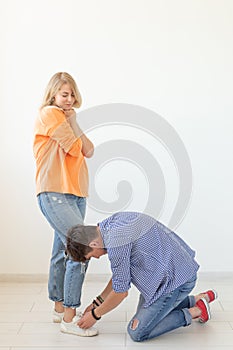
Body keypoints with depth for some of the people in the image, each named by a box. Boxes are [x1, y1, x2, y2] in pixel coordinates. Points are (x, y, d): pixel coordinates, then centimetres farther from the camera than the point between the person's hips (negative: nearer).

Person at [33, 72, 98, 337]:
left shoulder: (66, 119, 23)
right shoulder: (49, 114, -3)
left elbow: (89, 150, 11)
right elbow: (76, 148, -8)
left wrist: (74, 123, 4)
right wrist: (71, 124, 6)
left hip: (75, 194, 9)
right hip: (54, 194, -9)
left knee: (62, 252, 12)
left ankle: (59, 308, 22)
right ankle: (69, 317, -11)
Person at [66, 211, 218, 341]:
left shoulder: (116, 243, -26)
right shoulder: (114, 220, 3)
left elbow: (121, 291, -14)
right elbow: (121, 271, 14)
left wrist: (95, 315, 2)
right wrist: (97, 302, 16)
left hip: (176, 278, -10)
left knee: (137, 332, -3)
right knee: (145, 312, 23)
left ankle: (196, 311, 4)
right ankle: (198, 299, 25)